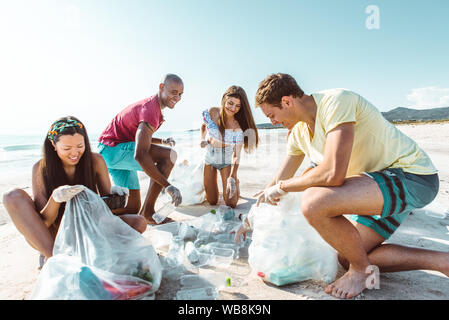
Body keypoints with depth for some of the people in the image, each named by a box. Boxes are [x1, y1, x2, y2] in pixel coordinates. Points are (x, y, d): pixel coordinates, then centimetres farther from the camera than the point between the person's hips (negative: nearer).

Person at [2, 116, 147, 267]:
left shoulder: (95, 161, -11)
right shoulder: (41, 168, -13)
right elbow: (43, 222, -15)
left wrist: (113, 194, -29)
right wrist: (55, 198, -37)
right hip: (49, 236, 0)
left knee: (139, 223, -20)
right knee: (13, 197, -24)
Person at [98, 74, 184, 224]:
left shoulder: (151, 105, 12)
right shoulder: (150, 110, -22)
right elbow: (140, 155, -35)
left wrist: (162, 141, 4)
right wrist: (168, 186, -37)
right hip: (113, 149, -10)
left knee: (133, 208, 10)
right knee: (169, 155, -25)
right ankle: (147, 212, -20)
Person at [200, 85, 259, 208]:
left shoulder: (239, 126, -23)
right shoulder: (211, 113, -16)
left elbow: (236, 155, -23)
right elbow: (203, 126, 9)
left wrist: (232, 177, -34)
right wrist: (203, 139, -9)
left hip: (227, 161, -2)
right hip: (209, 158, 2)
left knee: (231, 203, -5)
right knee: (212, 201, 6)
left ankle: (236, 183, 26)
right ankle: (211, 183, 39)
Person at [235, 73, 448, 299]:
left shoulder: (336, 101, -24)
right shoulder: (298, 132, 3)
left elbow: (333, 174, -36)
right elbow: (280, 180, 13)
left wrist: (282, 187, -19)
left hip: (413, 177, -9)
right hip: (381, 187, 10)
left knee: (313, 202, -32)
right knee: (347, 257, 13)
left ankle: (362, 271, -4)